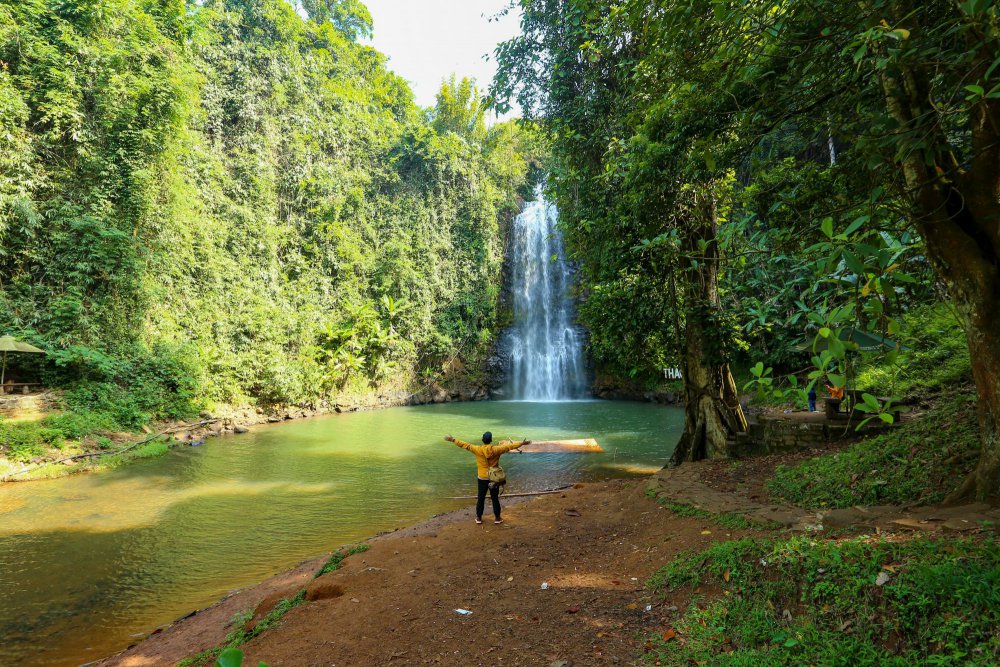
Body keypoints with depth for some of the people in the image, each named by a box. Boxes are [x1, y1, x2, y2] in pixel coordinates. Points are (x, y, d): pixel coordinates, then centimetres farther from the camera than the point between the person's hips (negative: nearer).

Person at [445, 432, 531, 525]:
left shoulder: (478, 450, -14)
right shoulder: (496, 450, -14)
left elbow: (465, 445, -10)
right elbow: (509, 446, -10)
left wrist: (453, 440, -3)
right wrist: (522, 443, -3)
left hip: (482, 478, 0)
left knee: (481, 498, 13)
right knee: (495, 498, 12)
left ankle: (479, 518, 22)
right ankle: (497, 518, 19)